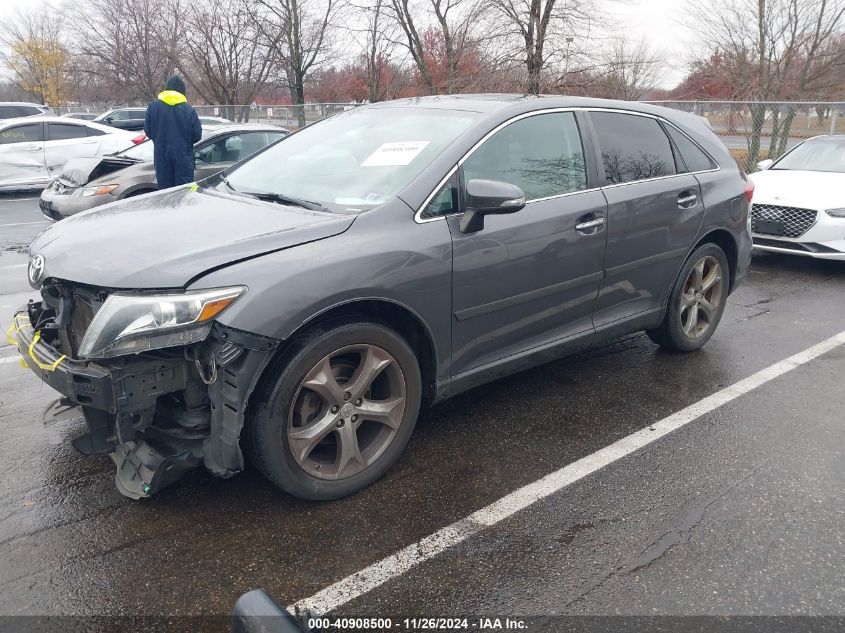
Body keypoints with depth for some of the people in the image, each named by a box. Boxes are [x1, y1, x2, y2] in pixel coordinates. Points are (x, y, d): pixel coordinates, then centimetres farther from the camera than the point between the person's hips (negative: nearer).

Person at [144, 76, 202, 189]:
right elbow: (197, 135, -6)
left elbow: (147, 130, 3)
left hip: (161, 155, 2)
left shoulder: (153, 107, 0)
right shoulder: (189, 110, -7)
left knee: (164, 188, 9)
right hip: (183, 155, -2)